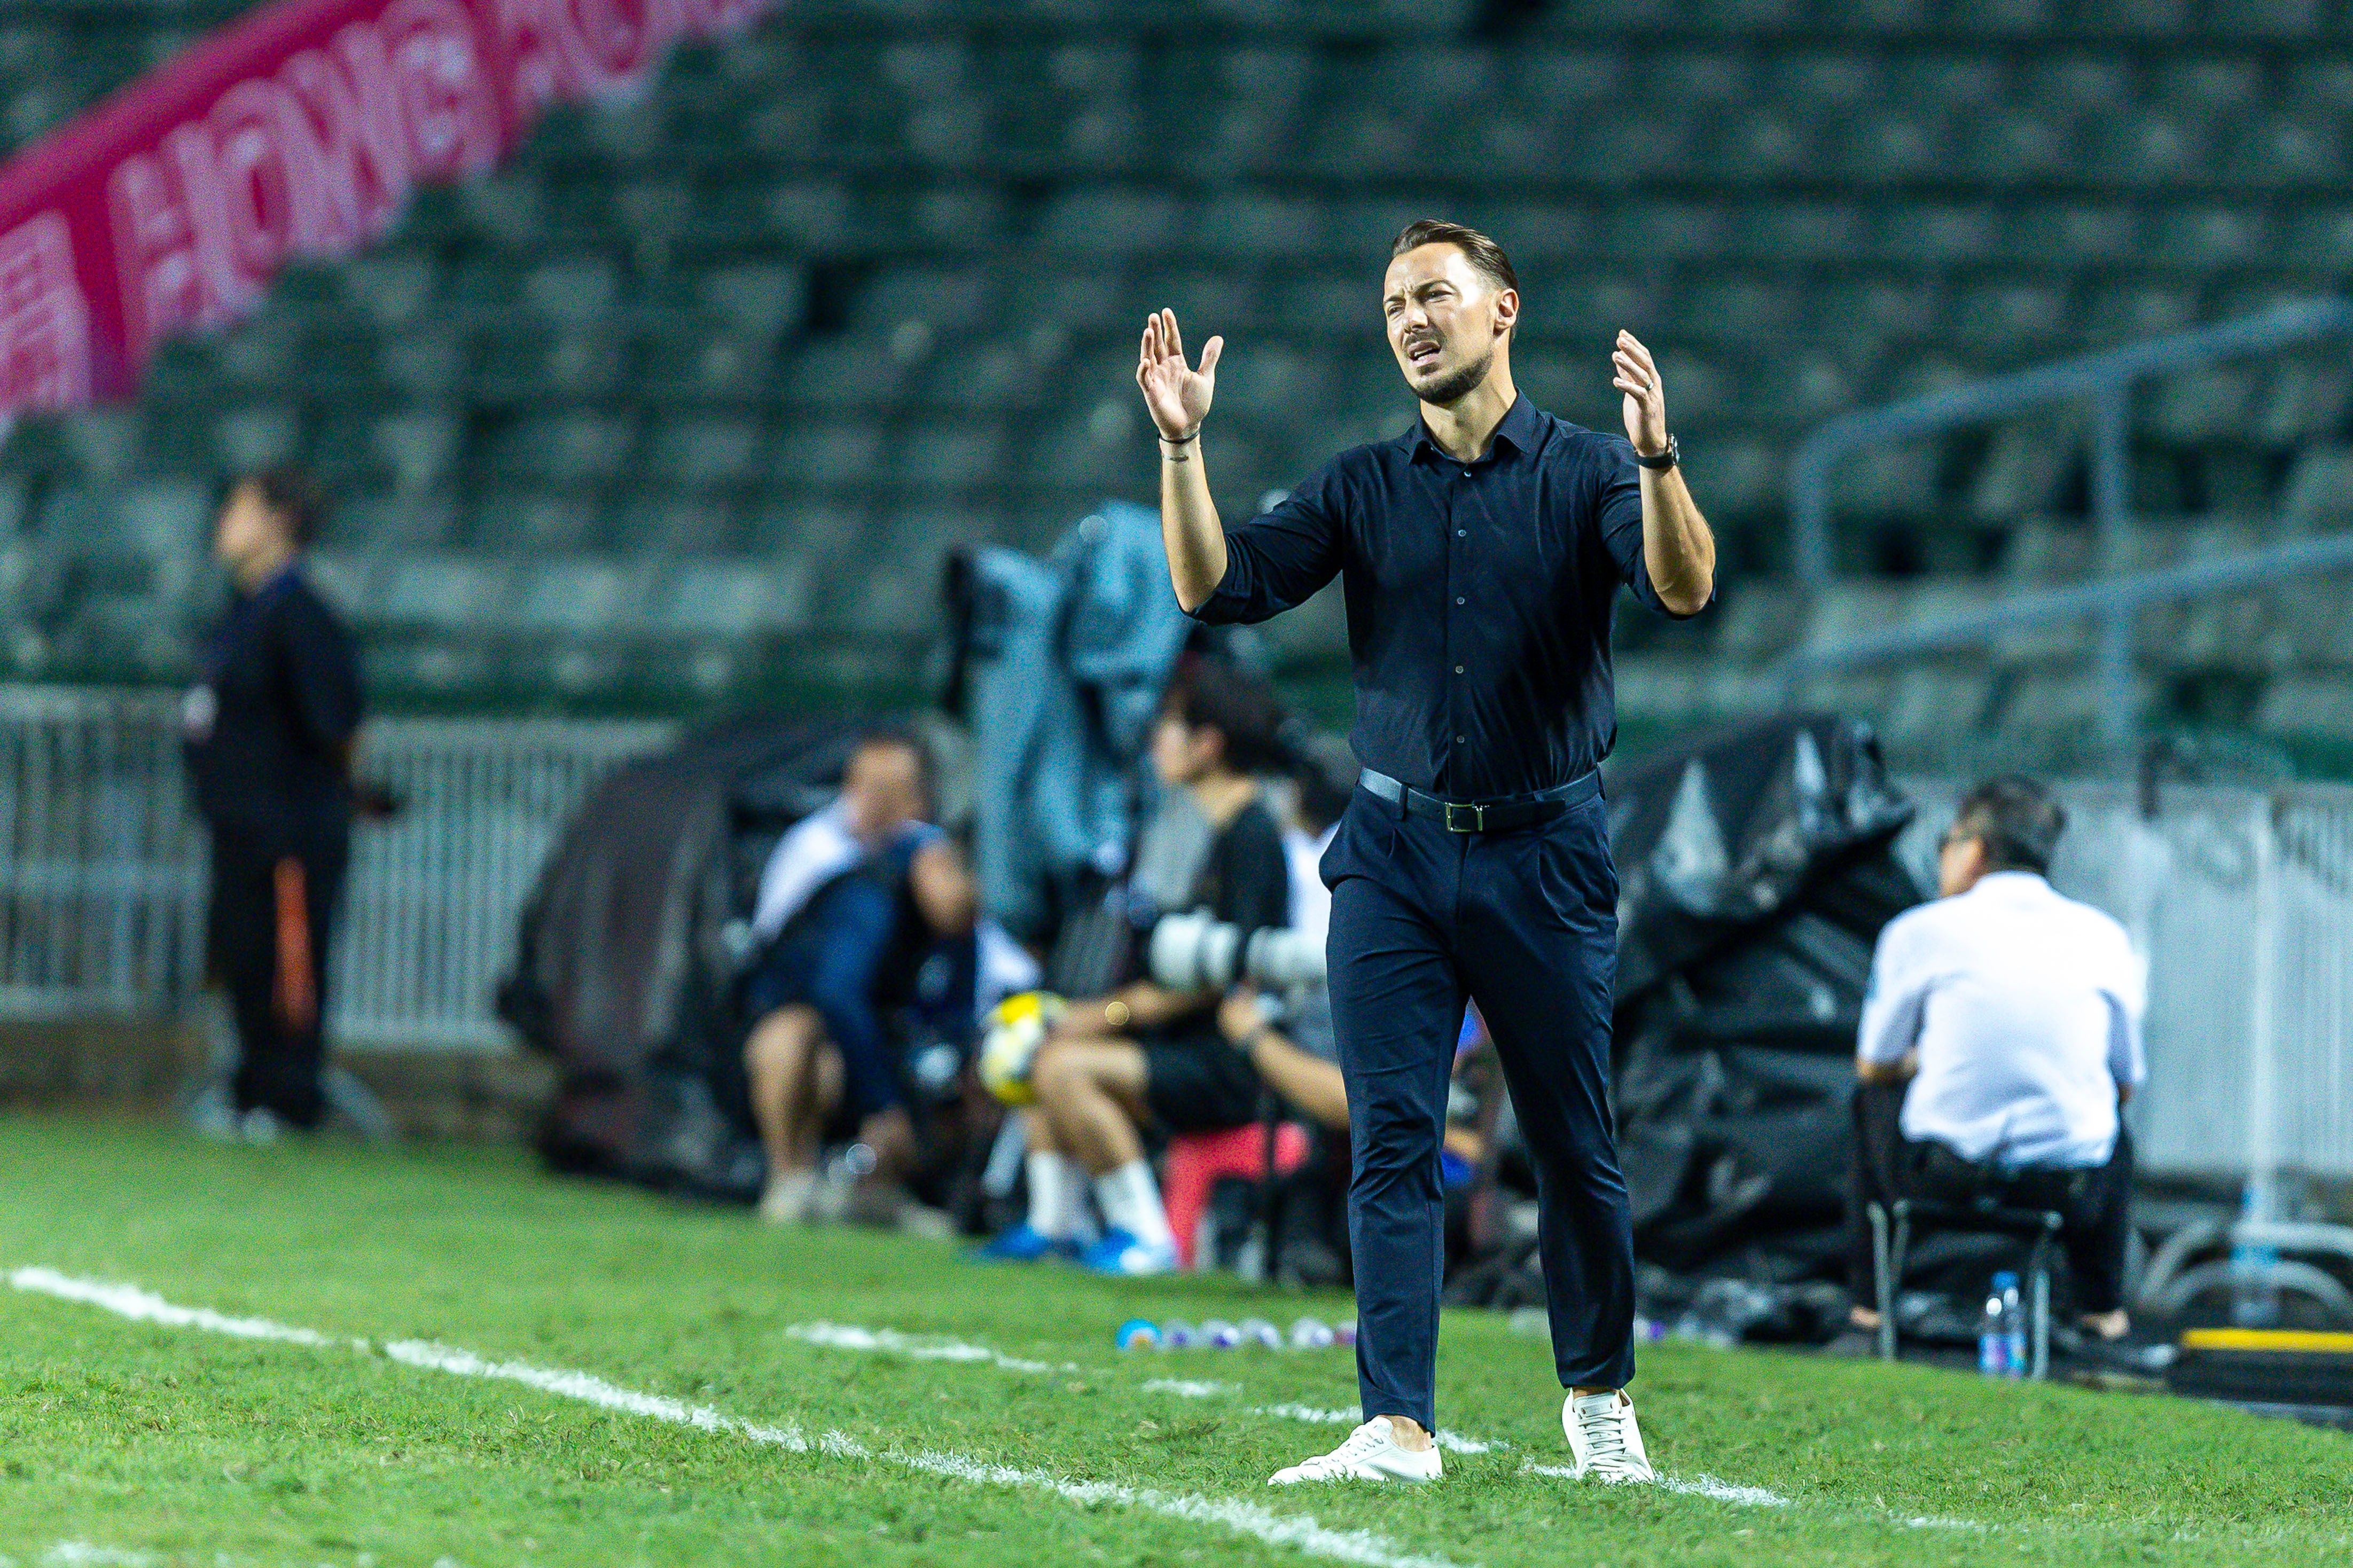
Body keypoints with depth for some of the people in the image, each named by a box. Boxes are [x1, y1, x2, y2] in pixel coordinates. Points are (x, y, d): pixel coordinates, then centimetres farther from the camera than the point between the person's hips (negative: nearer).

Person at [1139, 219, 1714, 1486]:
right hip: (1393, 854, 2)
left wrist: (1655, 455, -35)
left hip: (1543, 852, -2)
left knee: (1575, 1146, 5)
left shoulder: (1585, 473, -1)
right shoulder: (1363, 488, 8)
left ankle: (1599, 1397, 23)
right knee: (1391, 1144, -6)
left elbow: (1683, 590, -18)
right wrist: (1180, 444, -12)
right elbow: (1217, 587, 0)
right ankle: (1397, 1428, -9)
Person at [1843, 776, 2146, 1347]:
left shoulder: (1920, 931, 1)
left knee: (1875, 1096, 33)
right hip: (2067, 1184, 2)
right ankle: (2102, 1308, 35)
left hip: (1941, 1176, -2)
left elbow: (1874, 1065, 14)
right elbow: (2127, 1082, 18)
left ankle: (1870, 1301, 32)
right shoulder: (2104, 936, 7)